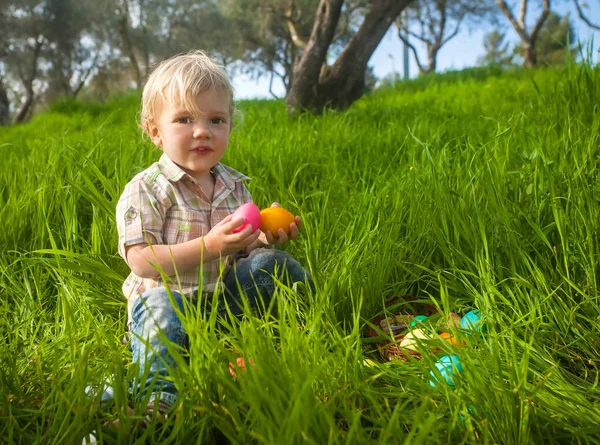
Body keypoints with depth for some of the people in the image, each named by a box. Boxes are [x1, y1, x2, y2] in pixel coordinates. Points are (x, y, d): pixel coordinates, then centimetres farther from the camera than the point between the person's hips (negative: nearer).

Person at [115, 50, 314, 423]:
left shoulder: (234, 185, 6)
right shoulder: (146, 190, -10)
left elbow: (246, 248, 12)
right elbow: (141, 261, -20)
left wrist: (268, 236, -12)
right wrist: (208, 246, -30)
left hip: (224, 296, 4)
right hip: (168, 294, -4)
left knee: (269, 262, -15)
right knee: (158, 303, -36)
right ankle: (157, 397, -37)